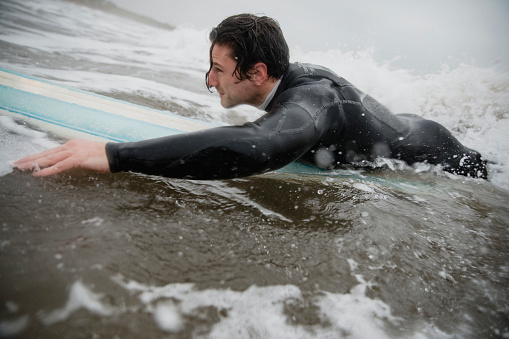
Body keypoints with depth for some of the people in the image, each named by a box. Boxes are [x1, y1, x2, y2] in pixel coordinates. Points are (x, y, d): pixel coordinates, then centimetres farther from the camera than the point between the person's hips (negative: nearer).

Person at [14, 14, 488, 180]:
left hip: (446, 162, -6)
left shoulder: (312, 97, -43)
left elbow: (253, 150, -65)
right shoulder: (296, 77, -15)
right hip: (407, 125, 6)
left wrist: (113, 157, -63)